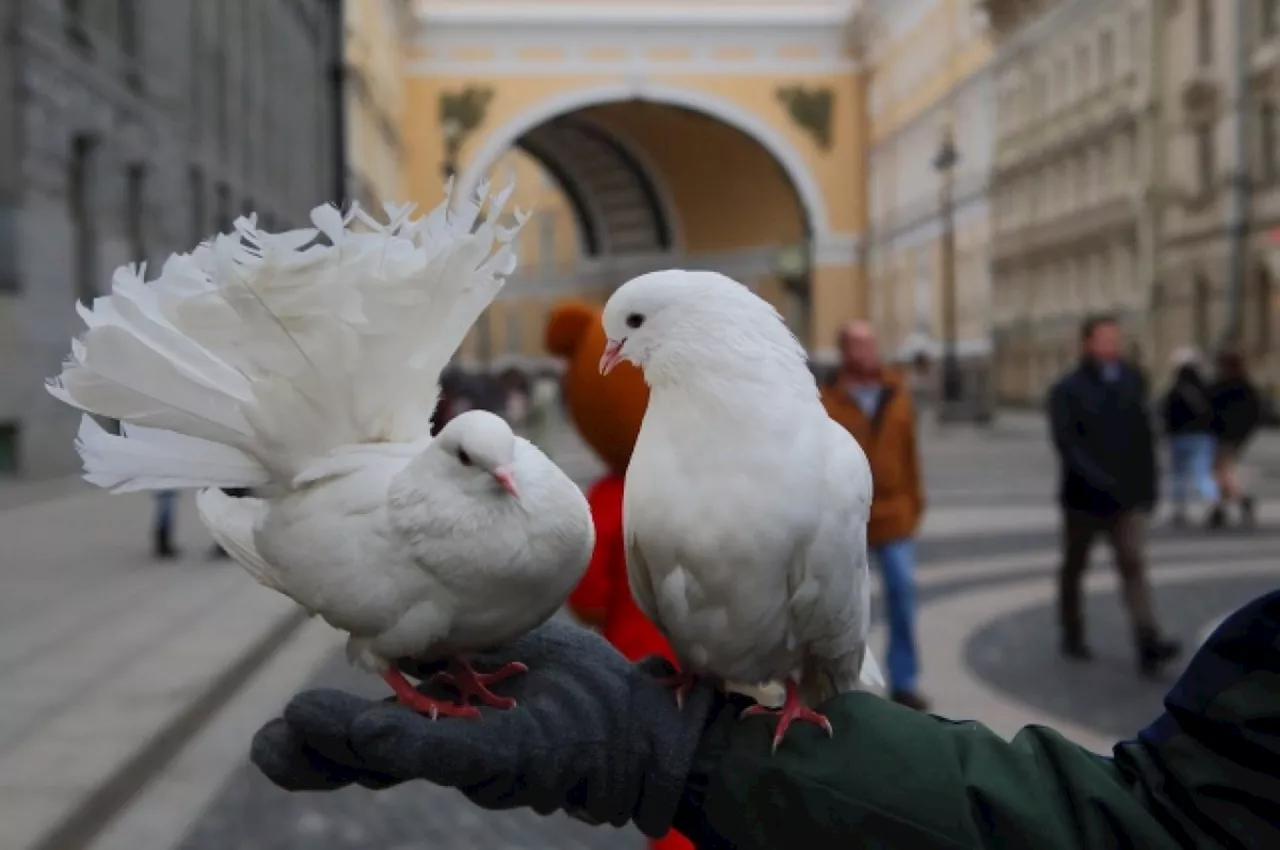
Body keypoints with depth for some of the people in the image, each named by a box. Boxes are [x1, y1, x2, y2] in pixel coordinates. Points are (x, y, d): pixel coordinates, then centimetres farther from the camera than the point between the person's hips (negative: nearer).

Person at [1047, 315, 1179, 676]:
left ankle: (1148, 645, -17)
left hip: (1127, 497, 2)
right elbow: (1066, 443, -18)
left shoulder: (1132, 381, 6)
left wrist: (1148, 485, 6)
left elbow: (1144, 438, 9)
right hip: (1084, 497, -2)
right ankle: (1072, 636, 27)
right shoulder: (1067, 390, -6)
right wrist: (1098, 480, -28)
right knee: (1074, 568, 12)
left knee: (1133, 564, -9)